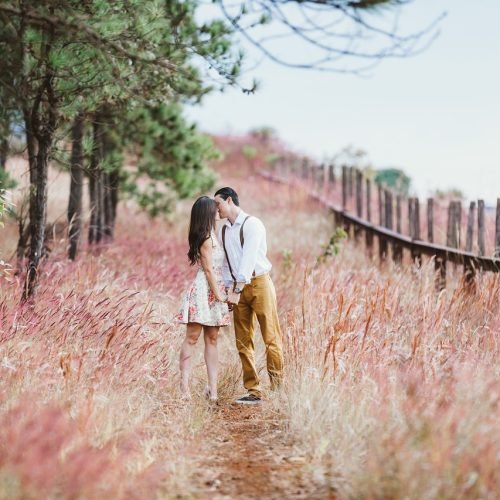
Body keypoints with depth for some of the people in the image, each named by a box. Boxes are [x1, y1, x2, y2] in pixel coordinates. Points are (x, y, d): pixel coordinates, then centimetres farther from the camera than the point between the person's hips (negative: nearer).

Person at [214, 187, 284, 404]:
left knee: (271, 337, -6)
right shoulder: (223, 231, 13)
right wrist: (227, 289, 3)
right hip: (238, 288, 7)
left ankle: (278, 386, -3)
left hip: (259, 283, -7)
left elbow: (248, 258, -17)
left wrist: (237, 290, -22)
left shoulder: (252, 224, -9)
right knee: (243, 342, 3)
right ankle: (253, 392, 6)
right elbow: (226, 263, 15)